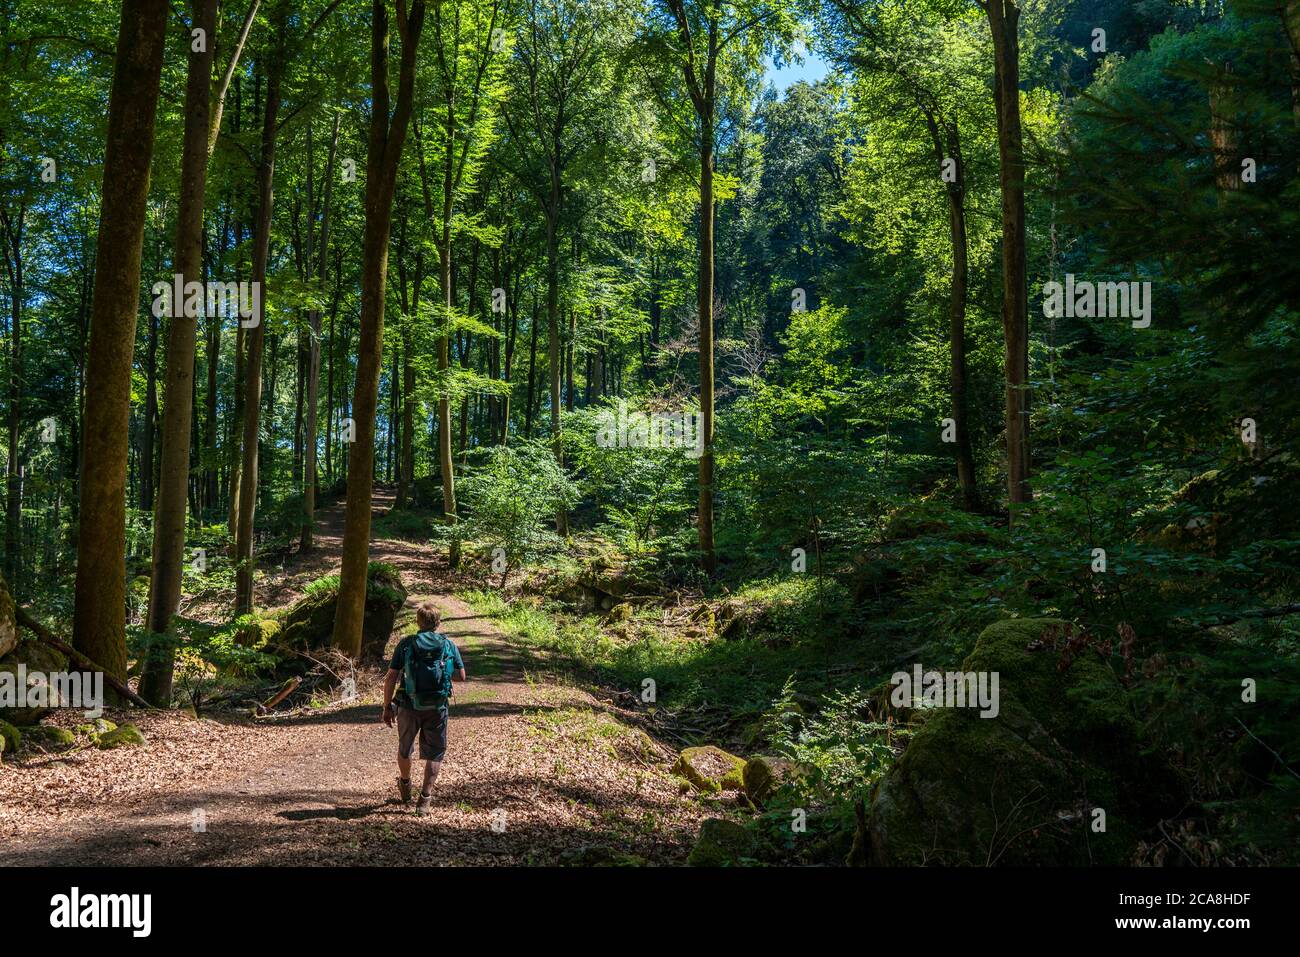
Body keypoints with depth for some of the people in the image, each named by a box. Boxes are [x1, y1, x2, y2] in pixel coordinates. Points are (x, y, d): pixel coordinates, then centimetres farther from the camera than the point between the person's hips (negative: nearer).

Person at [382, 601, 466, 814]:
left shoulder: (405, 644, -4)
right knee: (434, 753, 11)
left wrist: (387, 707, 3)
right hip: (437, 709, 0)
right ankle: (425, 798, 7)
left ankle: (405, 787, 43)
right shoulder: (449, 645, -1)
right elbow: (461, 676, 6)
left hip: (409, 706, 1)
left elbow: (390, 678, -5)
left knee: (404, 749, 23)